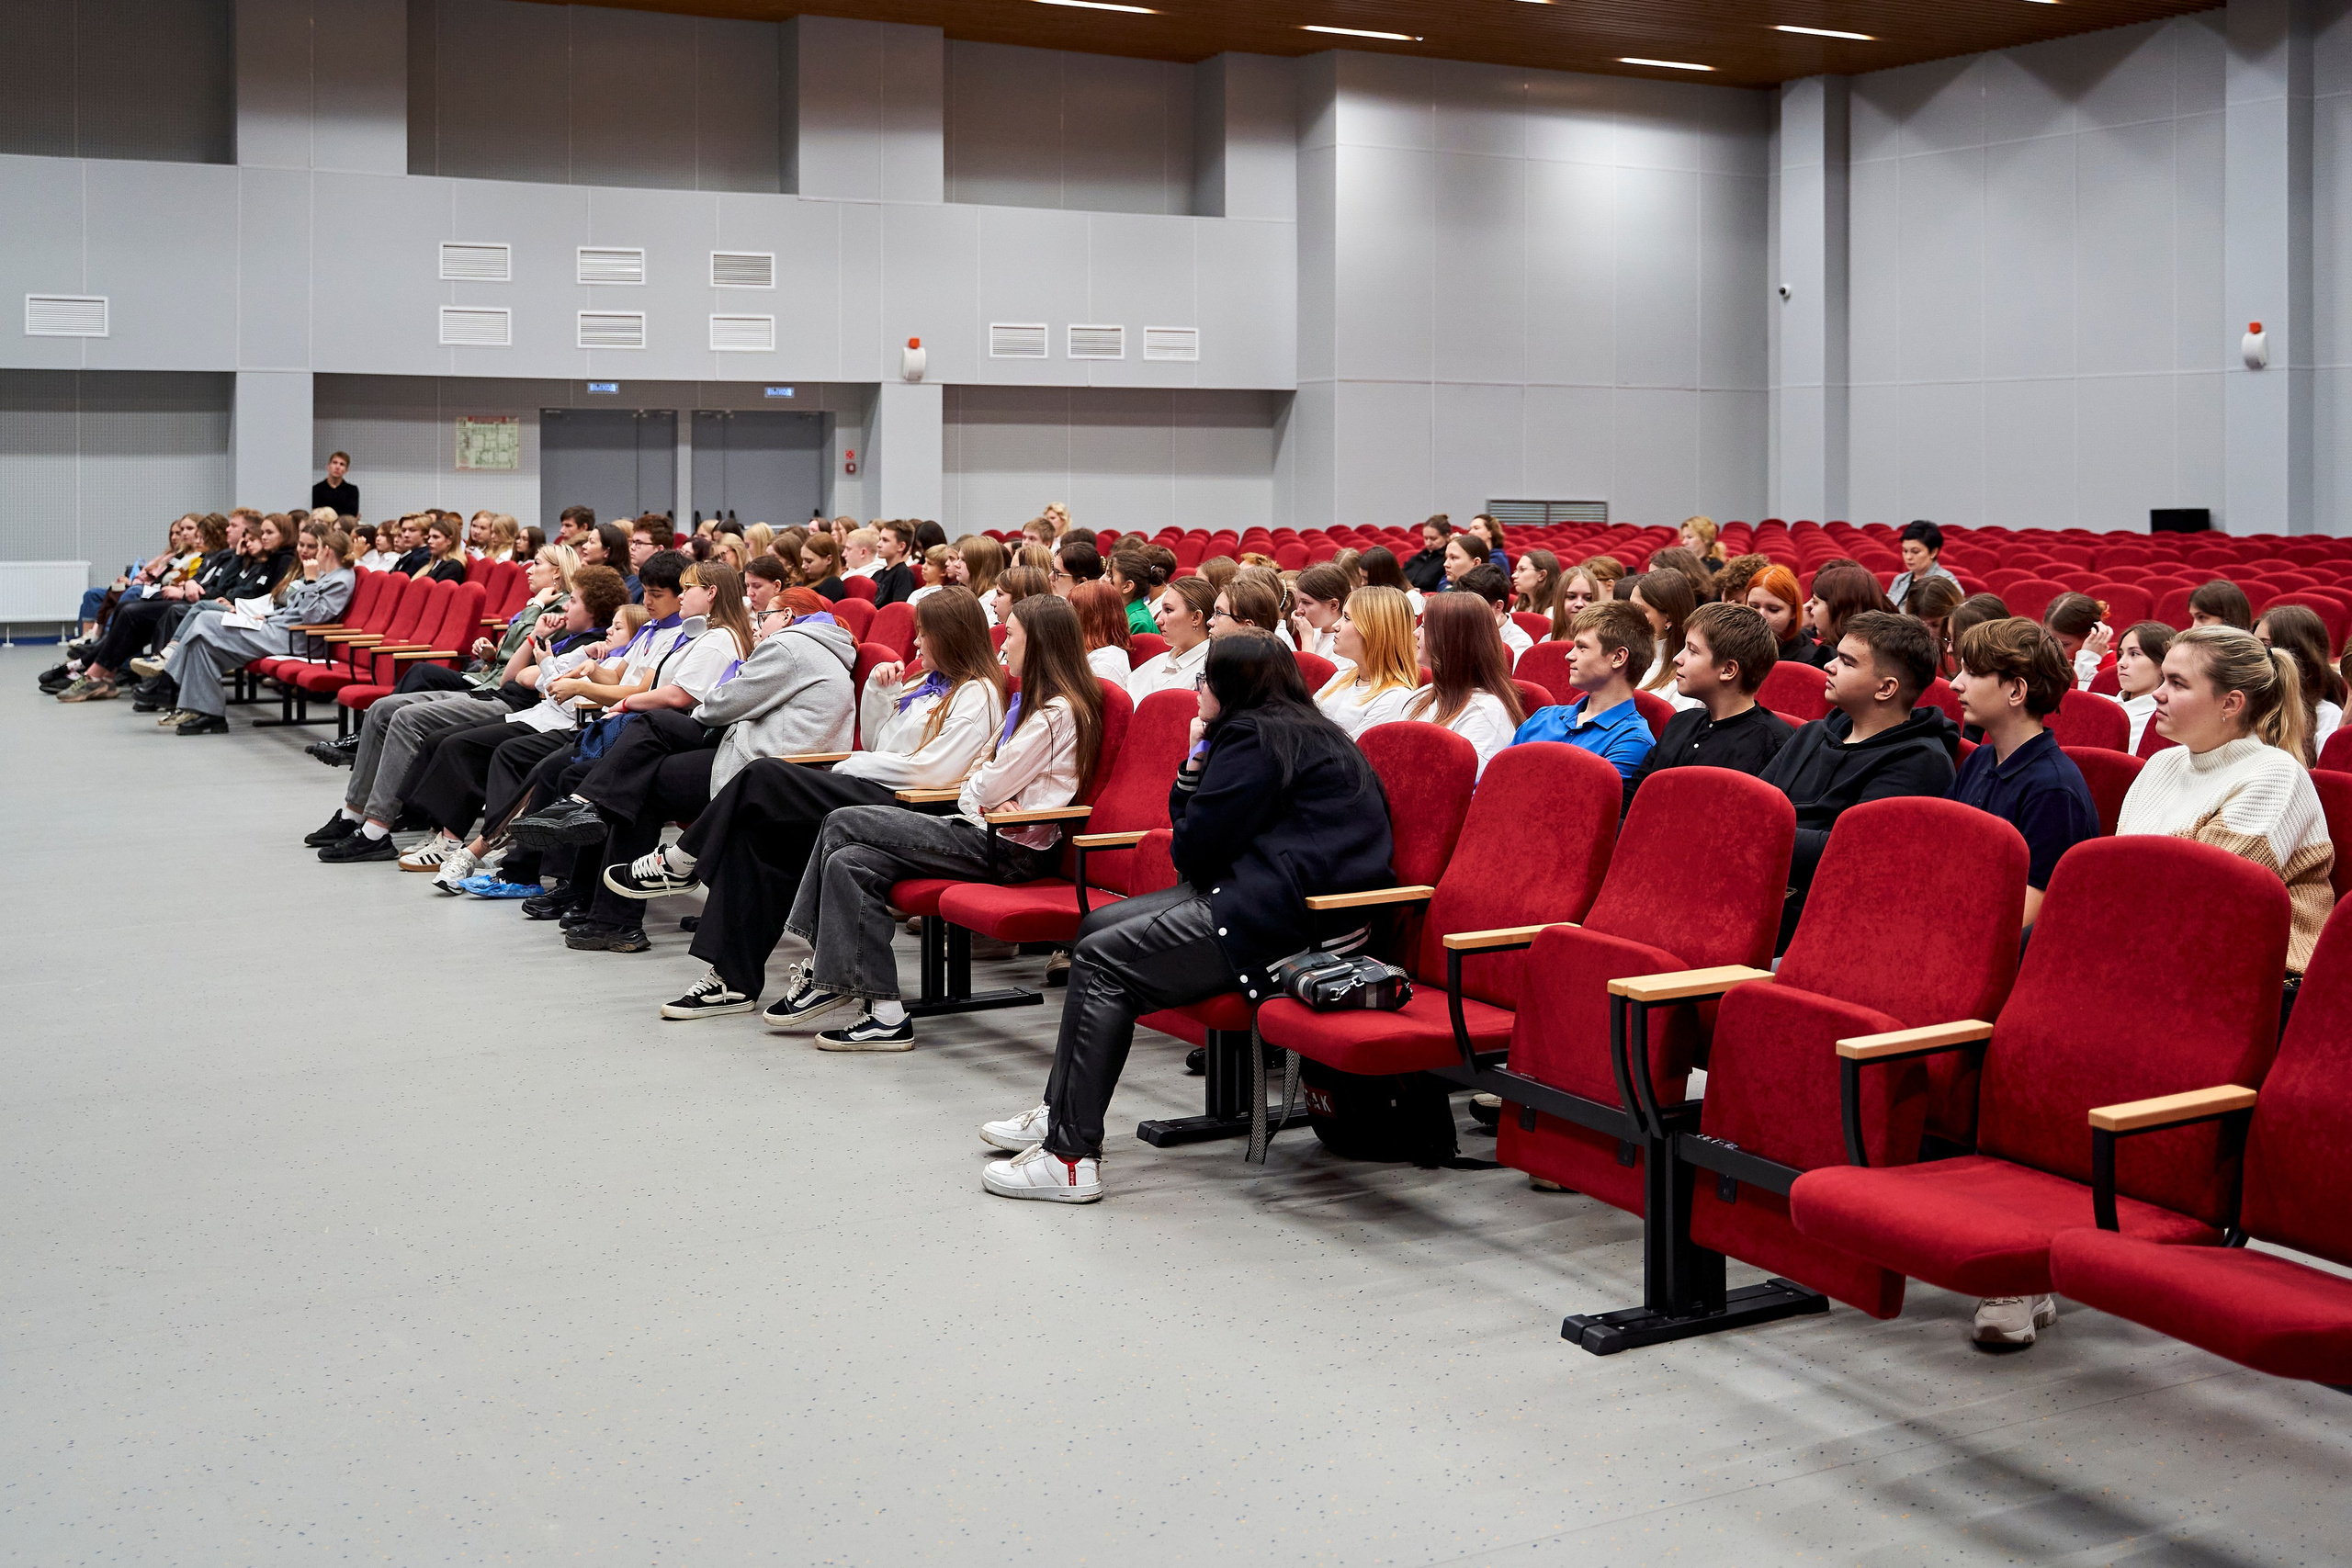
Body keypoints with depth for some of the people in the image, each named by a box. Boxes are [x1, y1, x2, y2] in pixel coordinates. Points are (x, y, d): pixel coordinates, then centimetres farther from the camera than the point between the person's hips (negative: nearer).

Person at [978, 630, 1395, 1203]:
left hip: (1284, 920, -11)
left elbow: (1194, 851, -11)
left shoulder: (1254, 737, -10)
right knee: (1097, 928, 12)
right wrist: (1198, 761, 7)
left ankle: (1071, 1156, -13)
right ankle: (1060, 1111, 15)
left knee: (1102, 962, -12)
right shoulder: (1301, 731, 22)